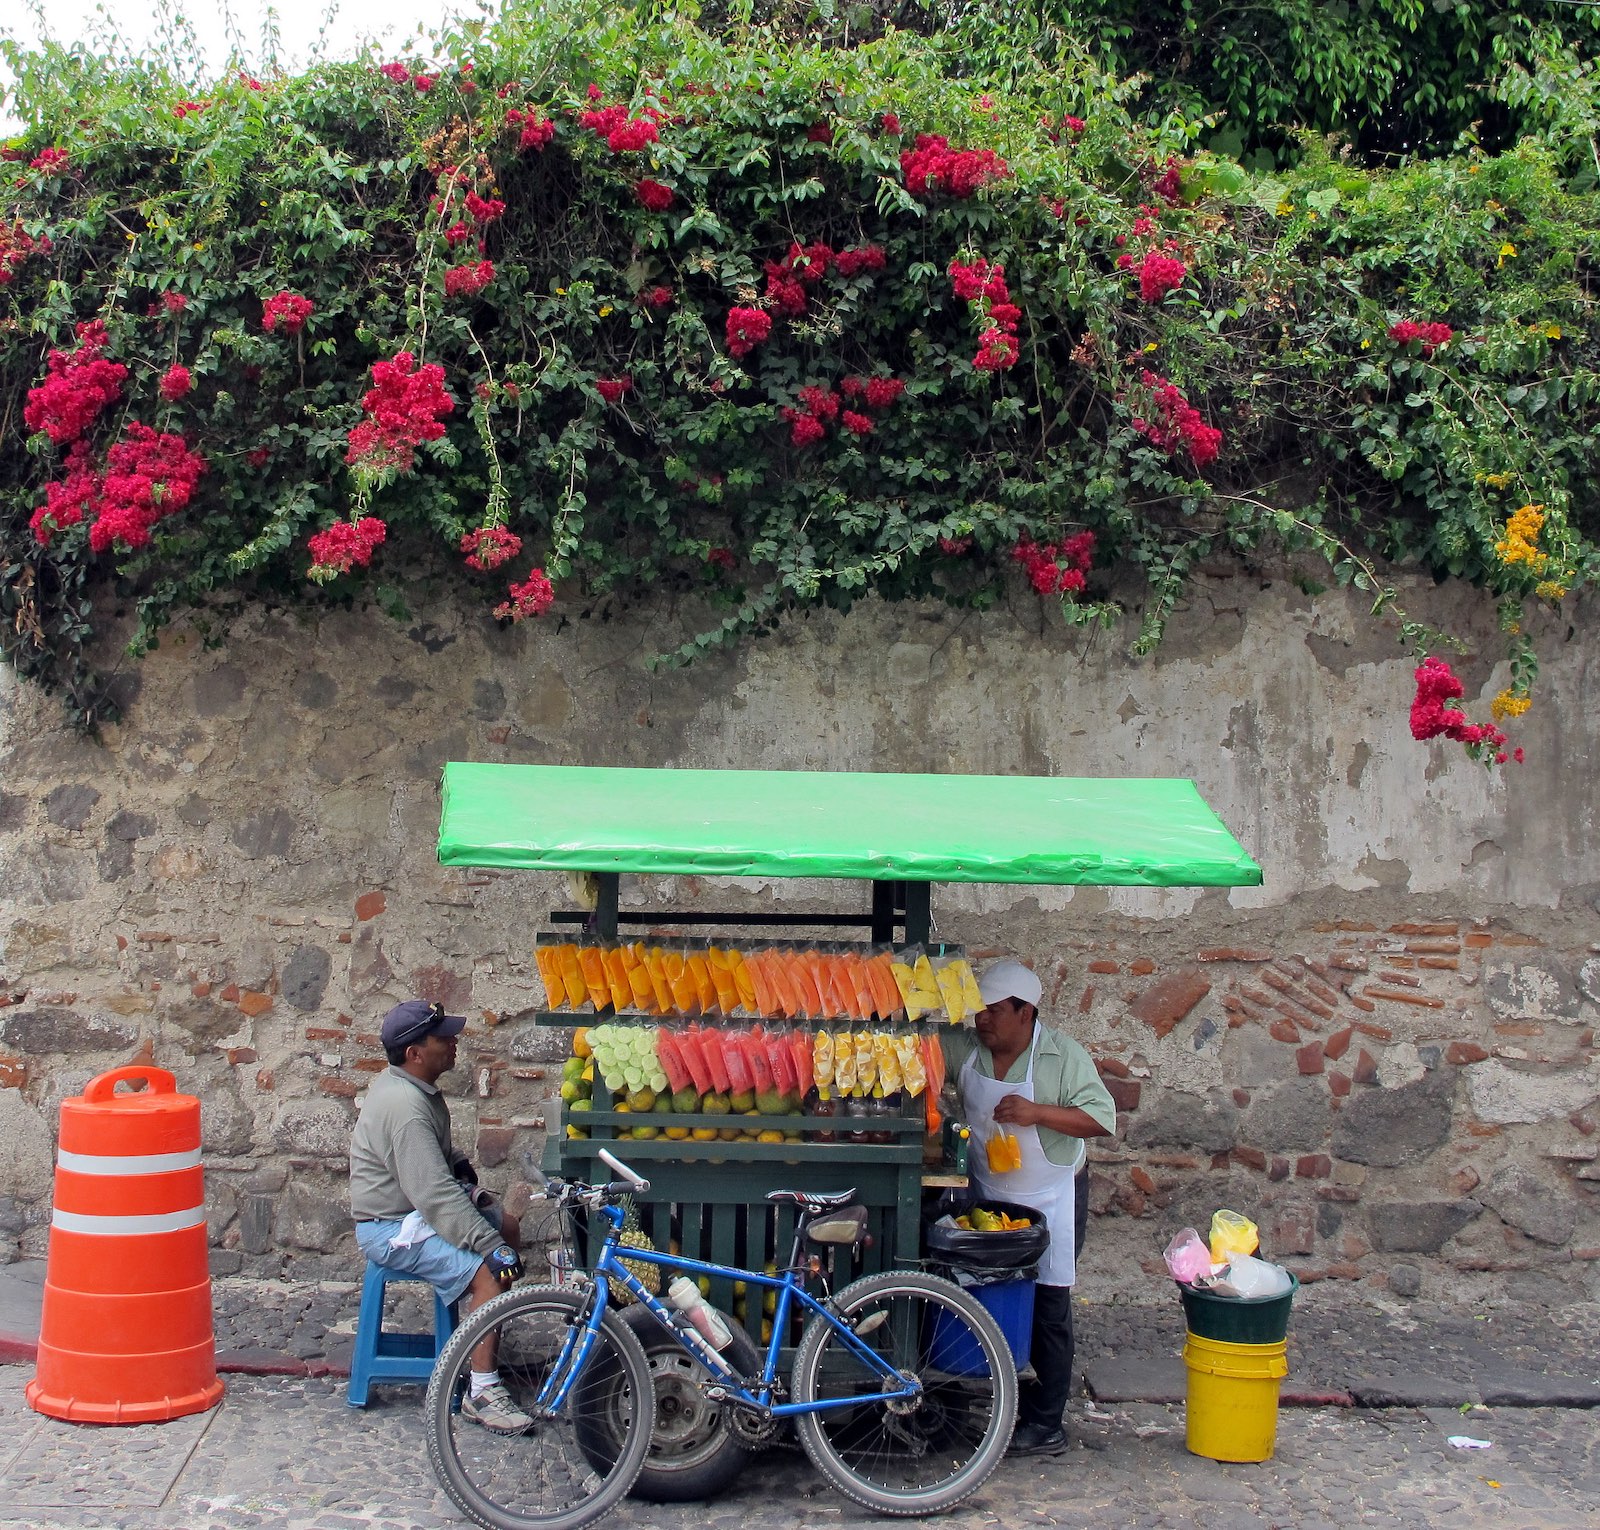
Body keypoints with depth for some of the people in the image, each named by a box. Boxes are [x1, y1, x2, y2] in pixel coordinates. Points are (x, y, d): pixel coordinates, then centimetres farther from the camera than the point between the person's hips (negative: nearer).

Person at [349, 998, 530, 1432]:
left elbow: (442, 1151, 24)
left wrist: (468, 1181, 6)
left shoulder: (415, 1087, 4)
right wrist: (491, 1246, -32)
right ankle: (482, 1392, -17)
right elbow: (436, 1196, -33)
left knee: (508, 1228, 16)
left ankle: (485, 1337, 25)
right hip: (392, 1228, -11)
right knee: (490, 1273, -23)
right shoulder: (404, 1107, -28)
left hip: (418, 1206, 11)